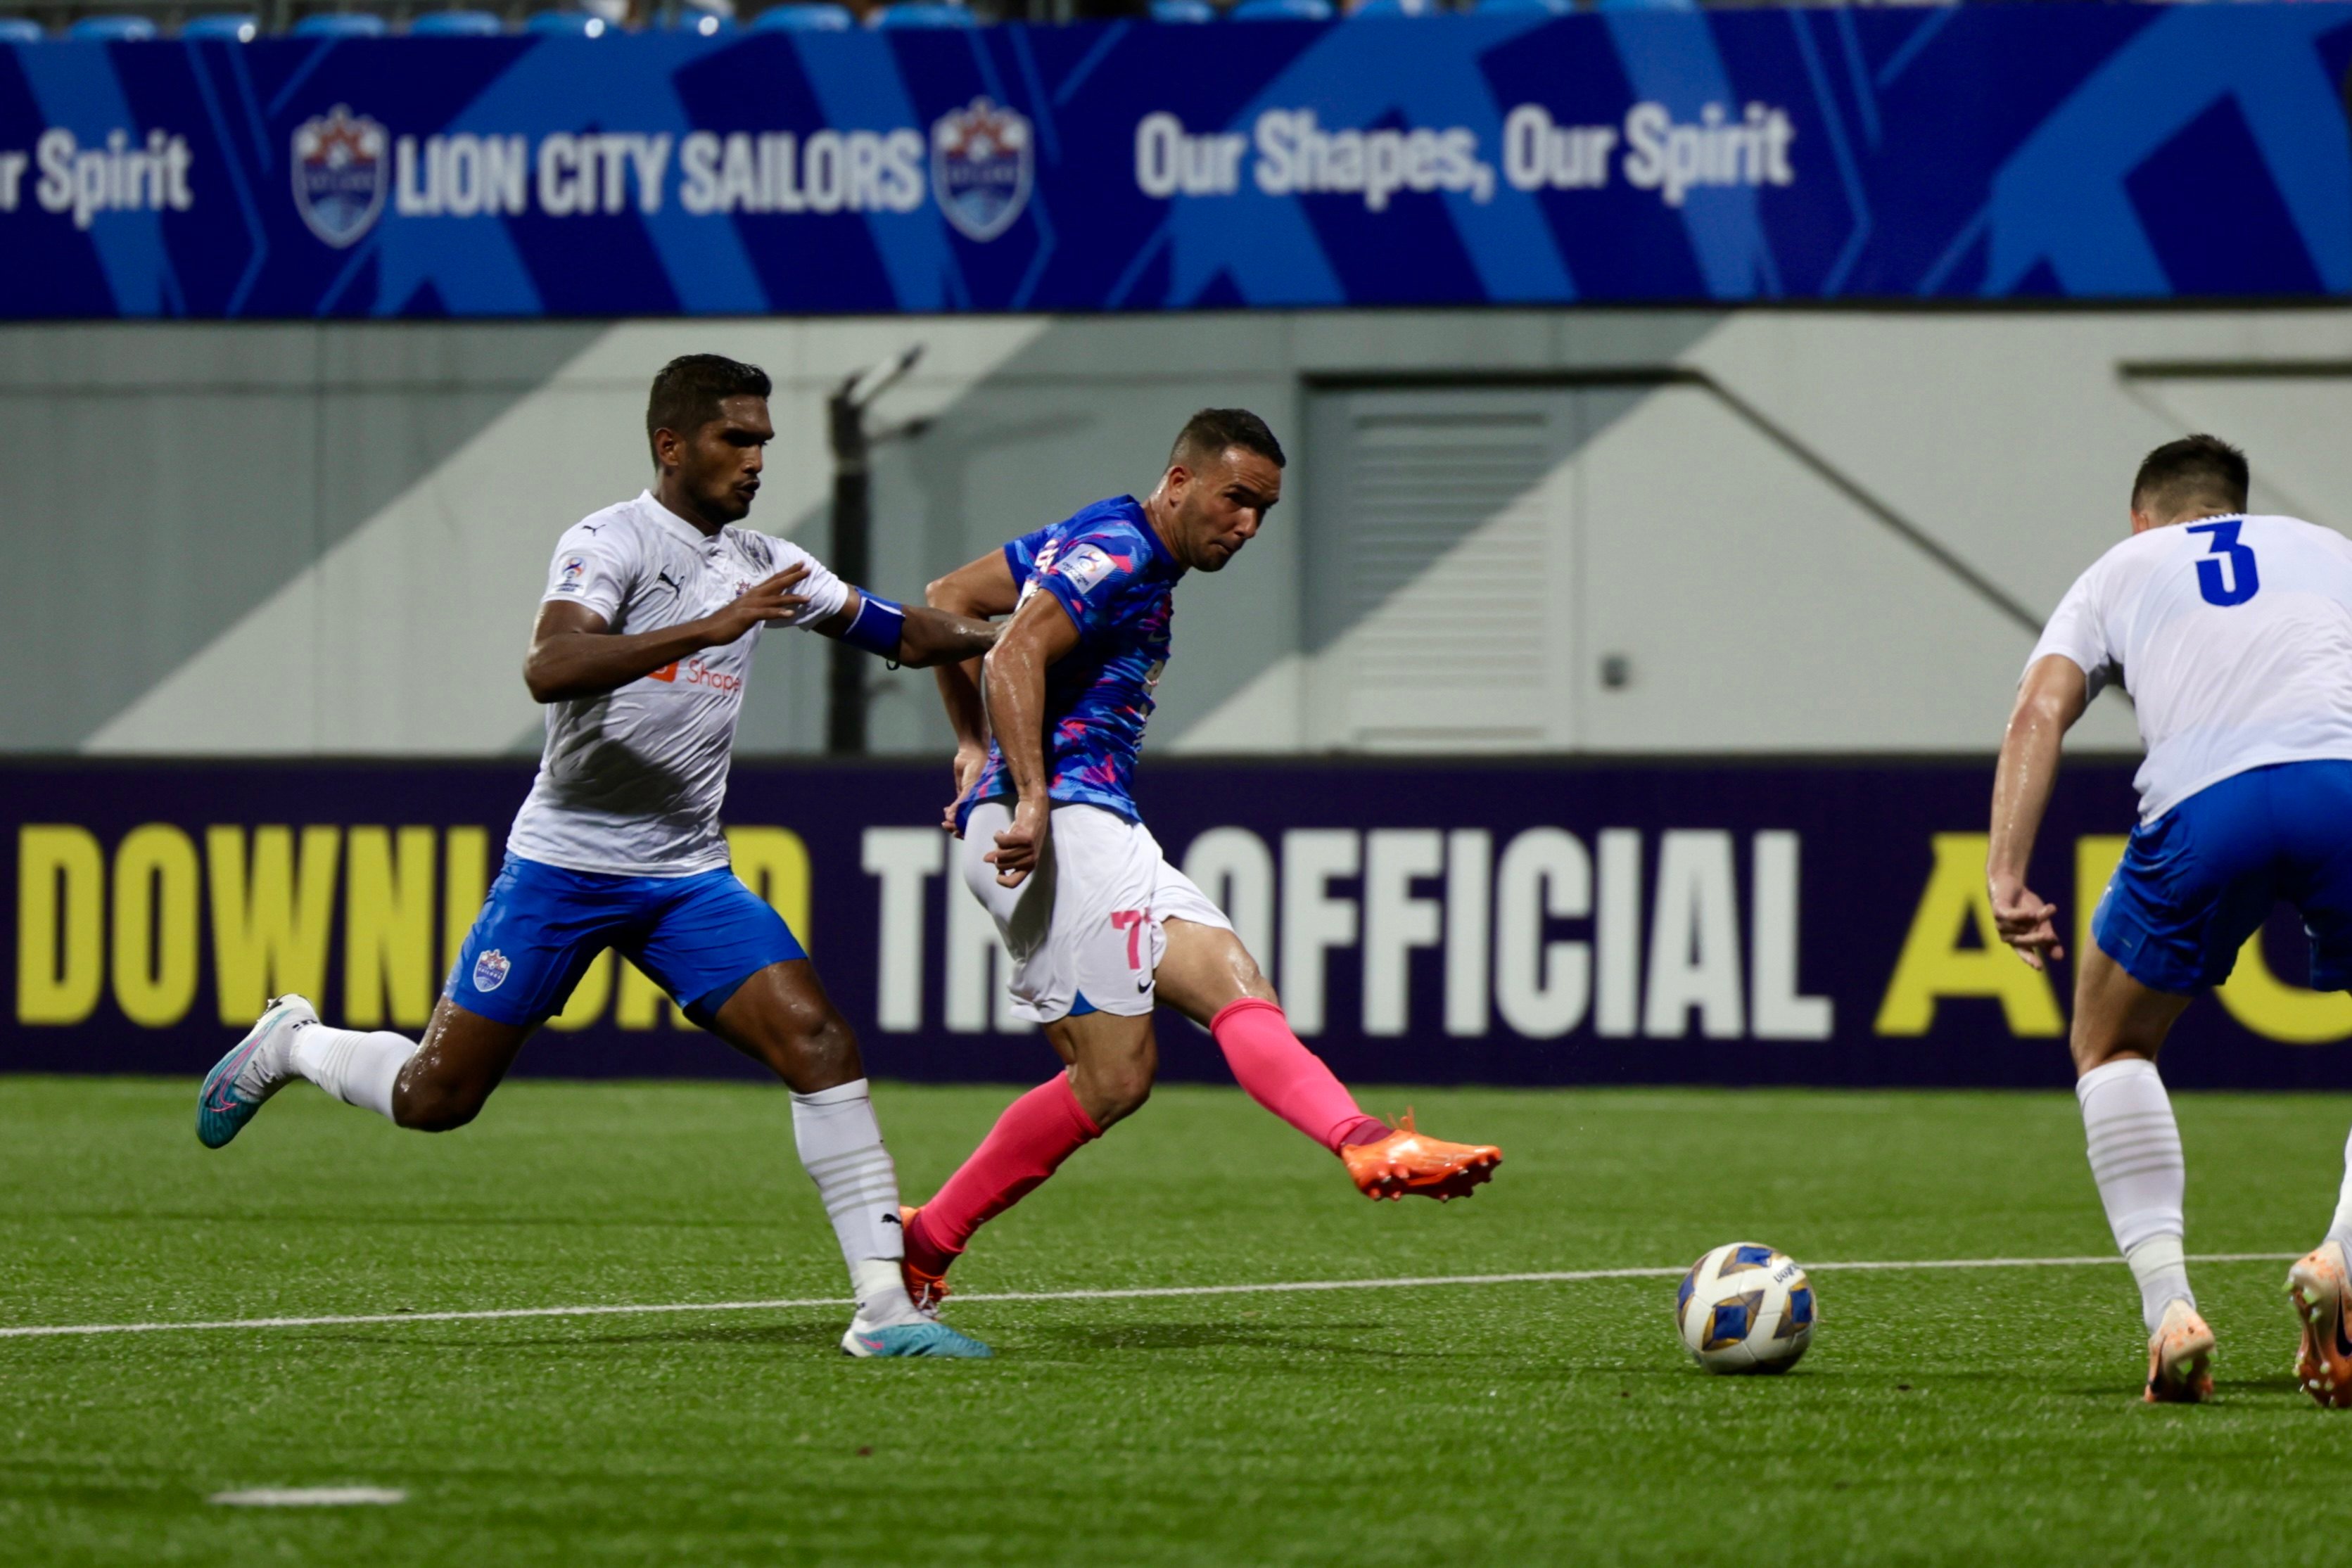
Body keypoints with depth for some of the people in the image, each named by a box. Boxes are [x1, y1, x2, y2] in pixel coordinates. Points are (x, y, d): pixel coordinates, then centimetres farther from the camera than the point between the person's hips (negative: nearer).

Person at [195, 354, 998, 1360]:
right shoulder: (611, 543, -12)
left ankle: (885, 1306, -14)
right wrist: (711, 627, -36)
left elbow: (901, 634, 18)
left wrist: (1004, 638, -1)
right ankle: (292, 1044, 32)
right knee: (436, 1098, 0)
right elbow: (549, 668, -31)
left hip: (690, 880, 5)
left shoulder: (763, 565, 9)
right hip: (564, 863, -5)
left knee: (818, 1043, -15)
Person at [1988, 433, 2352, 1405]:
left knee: (2111, 1045, 24)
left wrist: (2007, 876, 6)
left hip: (2205, 801, -1)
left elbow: (2039, 711, 14)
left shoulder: (2119, 571, 32)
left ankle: (2167, 1303, 6)